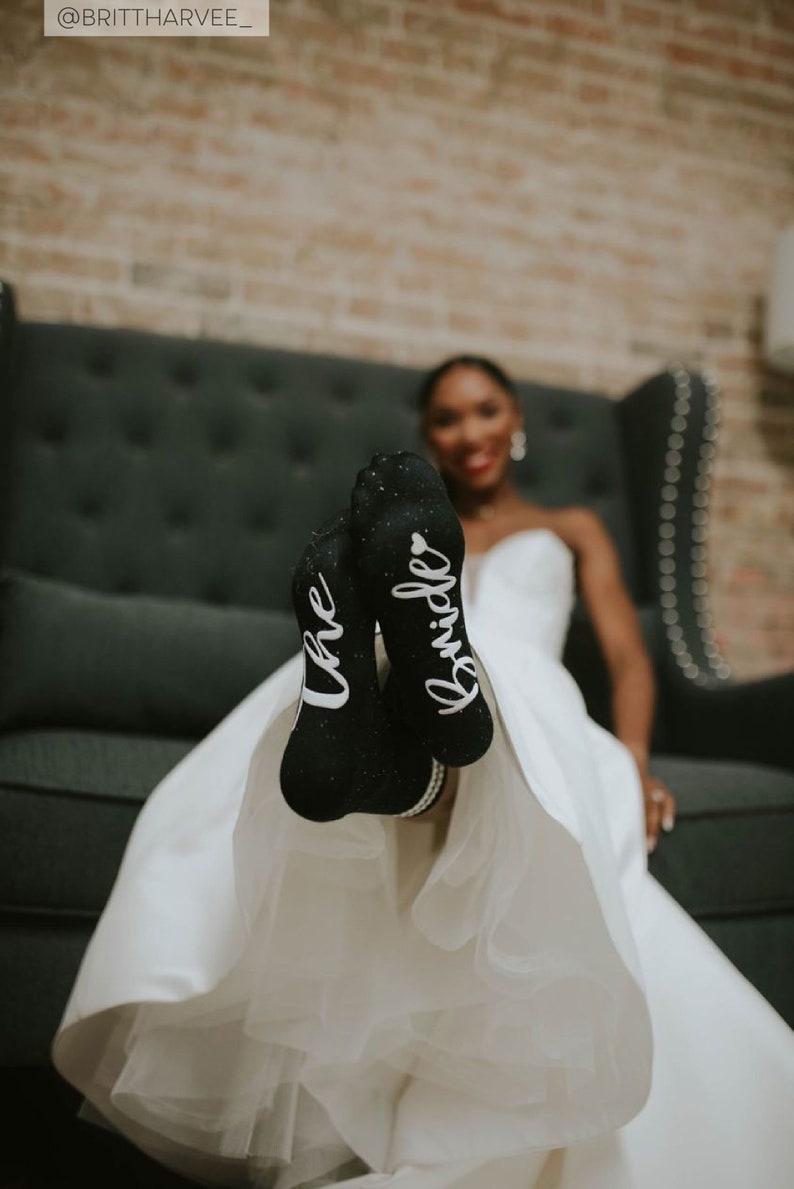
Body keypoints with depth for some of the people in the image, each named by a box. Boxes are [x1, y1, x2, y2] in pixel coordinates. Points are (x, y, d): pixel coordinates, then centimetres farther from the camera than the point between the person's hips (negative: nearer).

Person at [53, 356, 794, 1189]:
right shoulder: (404, 532, 34)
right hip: (430, 683, 1)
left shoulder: (571, 528, 33)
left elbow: (626, 655, 19)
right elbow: (344, 589, 17)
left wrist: (632, 764, 0)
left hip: (532, 711, 0)